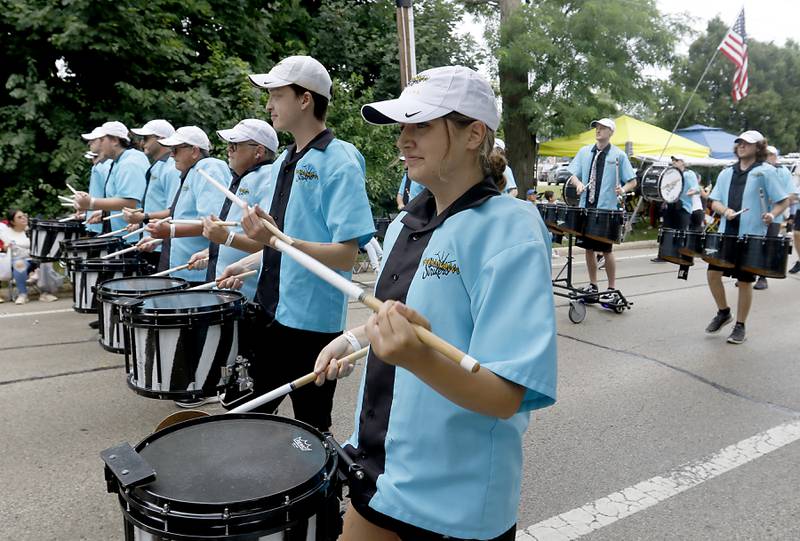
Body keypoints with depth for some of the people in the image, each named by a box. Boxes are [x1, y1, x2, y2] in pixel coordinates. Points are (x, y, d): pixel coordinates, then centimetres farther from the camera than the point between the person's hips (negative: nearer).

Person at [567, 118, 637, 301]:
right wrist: (578, 184, -10)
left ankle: (611, 289, 14)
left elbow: (633, 181, 1)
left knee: (606, 250, 0)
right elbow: (573, 174, 12)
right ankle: (592, 285, 25)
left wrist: (623, 189, -20)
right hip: (585, 208, 4)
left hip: (606, 210, -4)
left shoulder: (618, 155, -2)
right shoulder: (584, 152, 8)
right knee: (589, 248, 11)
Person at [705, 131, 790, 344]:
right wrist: (725, 210, -8)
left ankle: (740, 327, 16)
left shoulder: (766, 171, -1)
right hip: (725, 233, 4)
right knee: (713, 273, -1)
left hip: (752, 236, -4)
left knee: (744, 281, 3)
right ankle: (723, 312, 23)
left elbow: (784, 201, 0)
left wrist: (772, 215, -19)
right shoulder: (726, 173, 11)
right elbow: (714, 201, 12)